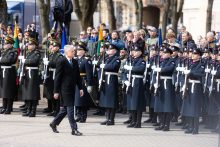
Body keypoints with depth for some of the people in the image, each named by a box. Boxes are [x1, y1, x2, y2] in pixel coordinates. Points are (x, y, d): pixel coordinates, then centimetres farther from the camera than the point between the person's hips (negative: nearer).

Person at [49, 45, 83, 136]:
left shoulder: (75, 62, 11)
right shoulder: (61, 62, -10)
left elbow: (78, 76, 16)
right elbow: (57, 78, -9)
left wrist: (80, 88, 9)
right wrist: (56, 91, -11)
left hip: (72, 89, 7)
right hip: (65, 89, -7)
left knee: (65, 109, 13)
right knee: (70, 109, -8)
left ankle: (54, 123, 29)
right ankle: (74, 129, -7)